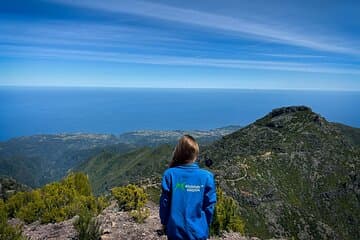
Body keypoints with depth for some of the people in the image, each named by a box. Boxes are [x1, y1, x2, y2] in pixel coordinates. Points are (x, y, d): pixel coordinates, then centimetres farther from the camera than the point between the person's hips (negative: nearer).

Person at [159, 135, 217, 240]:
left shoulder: (170, 174, -14)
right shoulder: (206, 176, -14)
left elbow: (164, 203, -6)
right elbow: (209, 206, -7)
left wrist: (165, 224, 10)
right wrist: (205, 226, 10)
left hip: (175, 230, 1)